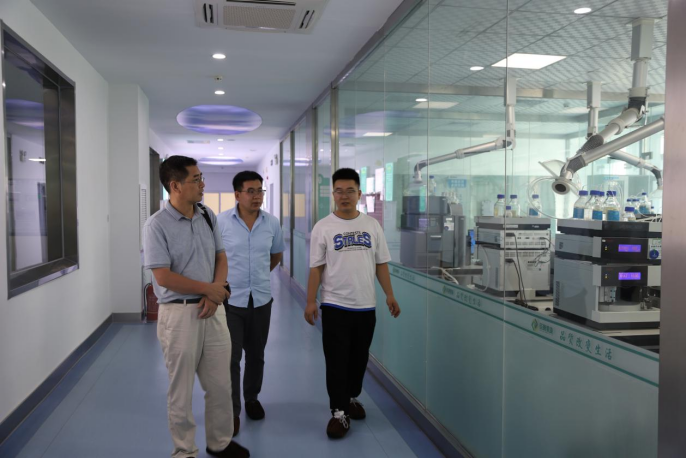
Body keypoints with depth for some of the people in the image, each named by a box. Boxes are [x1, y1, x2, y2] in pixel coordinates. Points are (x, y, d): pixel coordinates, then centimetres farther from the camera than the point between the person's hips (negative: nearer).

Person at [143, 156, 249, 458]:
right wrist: (209, 288, -9)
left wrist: (214, 295, -6)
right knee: (181, 388, 8)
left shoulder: (208, 216, 6)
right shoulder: (157, 225, -13)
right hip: (179, 313, -5)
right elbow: (164, 277, -17)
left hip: (213, 310, 6)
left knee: (220, 384, 14)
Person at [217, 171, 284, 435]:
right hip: (230, 300, -3)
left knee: (256, 355, 15)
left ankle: (252, 399, 35)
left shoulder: (272, 223, 0)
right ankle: (232, 411, 13)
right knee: (231, 357, 0)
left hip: (261, 300, 3)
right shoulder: (221, 222, -10)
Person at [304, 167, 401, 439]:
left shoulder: (372, 225, 4)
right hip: (334, 306, -3)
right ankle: (339, 412, 13)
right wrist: (311, 301, -8)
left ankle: (352, 398, 37)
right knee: (337, 361, 2)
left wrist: (390, 295, 1)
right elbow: (316, 268, -3)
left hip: (365, 305, 3)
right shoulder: (323, 227, -4)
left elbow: (381, 264, 7)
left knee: (359, 358, 16)